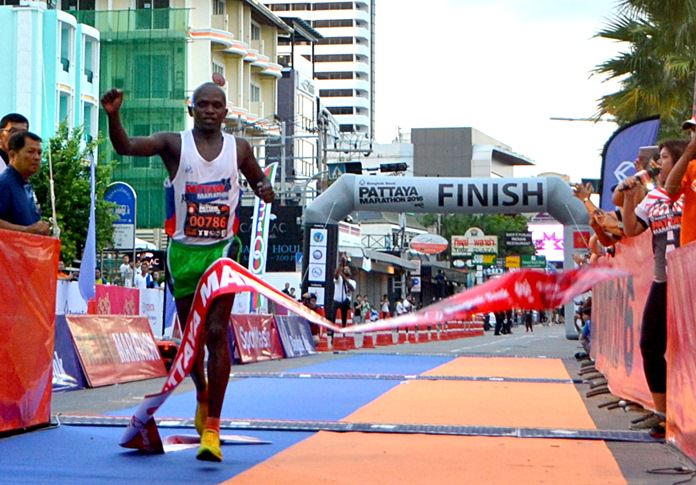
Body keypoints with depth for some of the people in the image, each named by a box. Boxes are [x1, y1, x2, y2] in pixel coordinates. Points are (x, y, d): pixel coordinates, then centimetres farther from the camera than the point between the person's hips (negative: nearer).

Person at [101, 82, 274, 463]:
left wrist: (265, 188, -4)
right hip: (184, 251, 1)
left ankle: (212, 426, -12)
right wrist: (113, 116, -37)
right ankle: (202, 397, 42)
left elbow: (258, 179, 20)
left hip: (222, 250, -1)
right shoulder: (174, 144, -2)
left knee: (216, 332, -13)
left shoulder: (239, 148, 4)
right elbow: (125, 146, -17)